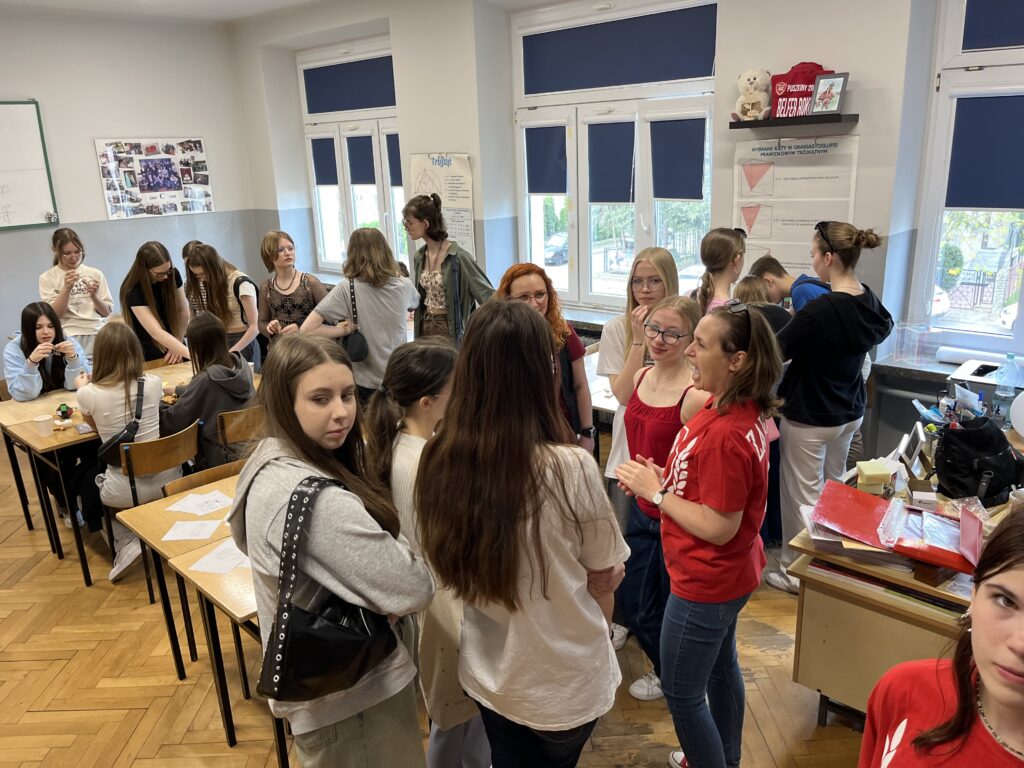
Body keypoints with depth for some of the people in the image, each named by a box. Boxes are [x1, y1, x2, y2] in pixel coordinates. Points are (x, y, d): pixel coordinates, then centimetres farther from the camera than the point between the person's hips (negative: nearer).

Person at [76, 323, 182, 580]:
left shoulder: (88, 394, -12)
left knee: (87, 481, 31)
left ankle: (126, 543, 14)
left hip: (126, 490, -3)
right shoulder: (153, 383, -7)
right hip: (167, 480, 4)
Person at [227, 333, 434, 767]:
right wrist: (387, 540, -11)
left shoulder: (271, 463, -2)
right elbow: (414, 590, -29)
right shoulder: (314, 500, -33)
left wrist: (377, 541, -4)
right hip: (351, 696, -9)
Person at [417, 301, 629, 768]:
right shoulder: (571, 469, -29)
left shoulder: (438, 462, -18)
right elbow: (604, 578, -11)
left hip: (487, 673, 3)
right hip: (566, 681, -2)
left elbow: (449, 570, -1)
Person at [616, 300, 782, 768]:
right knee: (720, 665, 28)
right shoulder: (742, 409, -2)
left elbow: (718, 527, -28)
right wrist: (663, 478, -5)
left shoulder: (725, 434, -33)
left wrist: (654, 491, -19)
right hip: (727, 574, 10)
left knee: (681, 692, 9)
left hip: (705, 582, -10)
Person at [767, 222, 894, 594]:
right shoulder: (869, 303, -2)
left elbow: (777, 351, -19)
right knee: (833, 487, 22)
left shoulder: (820, 310, -27)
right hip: (849, 412, 8)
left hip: (809, 418, -8)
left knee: (802, 493, 6)